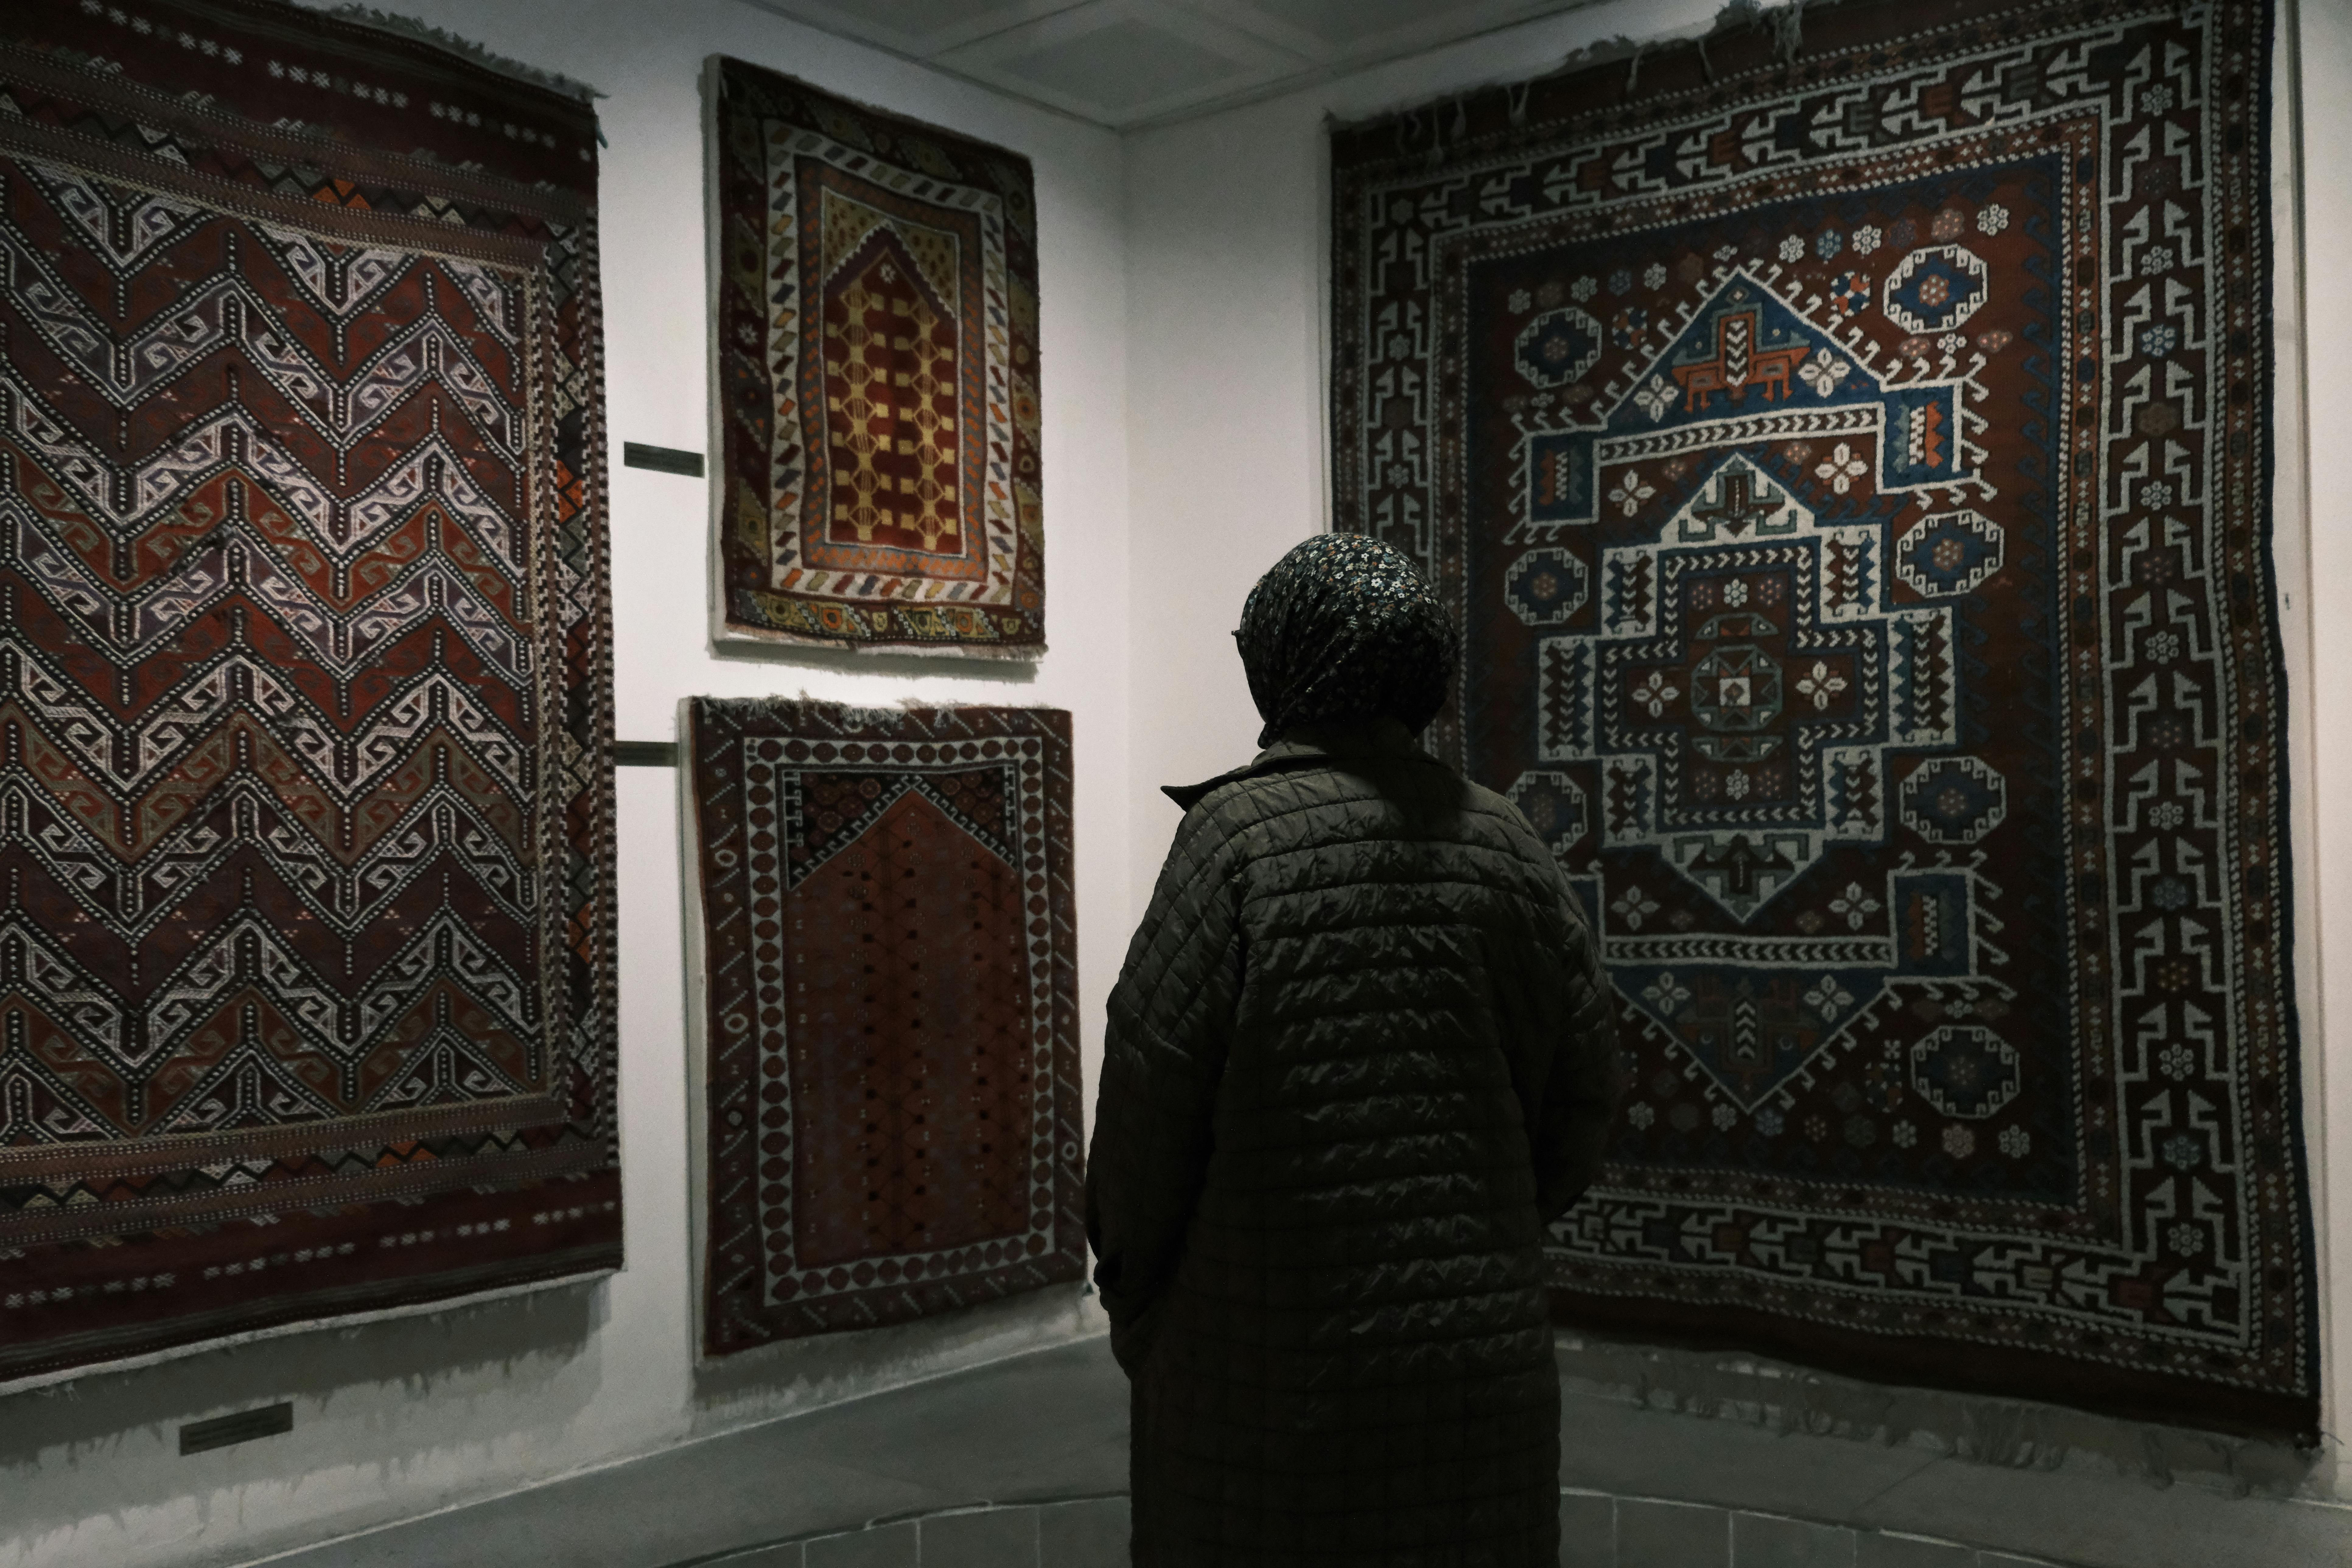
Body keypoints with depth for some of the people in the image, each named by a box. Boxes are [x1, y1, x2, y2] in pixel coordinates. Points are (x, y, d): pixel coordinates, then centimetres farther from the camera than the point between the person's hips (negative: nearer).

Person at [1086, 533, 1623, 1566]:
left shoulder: (1236, 834, -12)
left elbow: (1150, 1096, -13)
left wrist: (1135, 1312, 2)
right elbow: (1581, 1086, 3)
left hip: (1273, 1364, -3)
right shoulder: (1502, 842, -1)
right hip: (1482, 1359, 4)